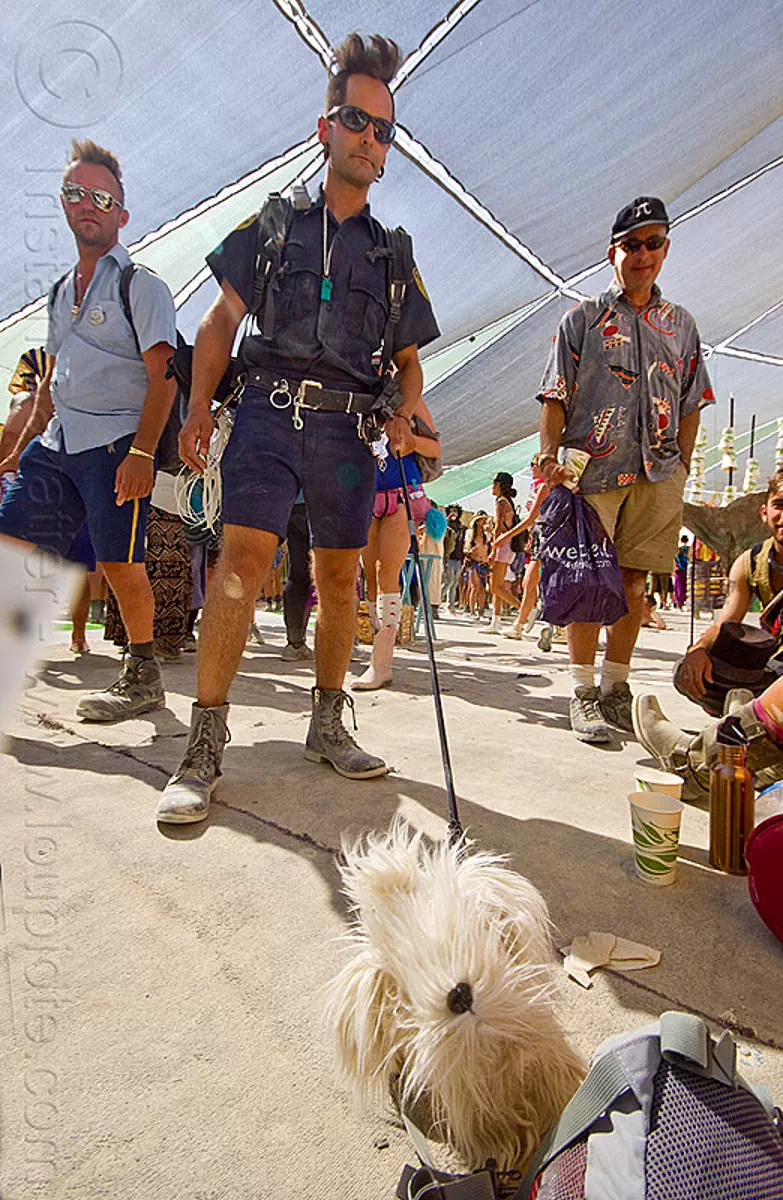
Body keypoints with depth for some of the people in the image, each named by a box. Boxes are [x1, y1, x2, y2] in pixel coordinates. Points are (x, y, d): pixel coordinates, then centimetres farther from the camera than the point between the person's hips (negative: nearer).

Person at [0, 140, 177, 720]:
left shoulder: (140, 284, 1)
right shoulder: (62, 291, 22)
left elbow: (163, 376, -10)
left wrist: (140, 453, -21)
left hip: (115, 444, -7)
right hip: (56, 443, 7)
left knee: (120, 563, -9)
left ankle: (143, 677, 7)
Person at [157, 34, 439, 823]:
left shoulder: (392, 254, 22)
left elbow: (408, 359, 20)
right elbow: (221, 320, 12)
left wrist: (407, 412, -2)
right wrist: (199, 406, -2)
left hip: (348, 429, 3)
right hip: (270, 409, -2)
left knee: (339, 580, 3)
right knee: (243, 558, -18)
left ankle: (327, 726, 18)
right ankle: (203, 748, -11)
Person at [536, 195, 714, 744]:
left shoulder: (682, 324, 19)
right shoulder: (582, 318, 9)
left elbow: (691, 405, 19)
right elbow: (556, 398, 2)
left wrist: (681, 471, 9)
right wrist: (551, 455, -13)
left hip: (658, 473, 4)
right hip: (592, 469, -3)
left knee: (633, 580, 4)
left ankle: (617, 687, 15)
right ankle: (585, 693, 0)